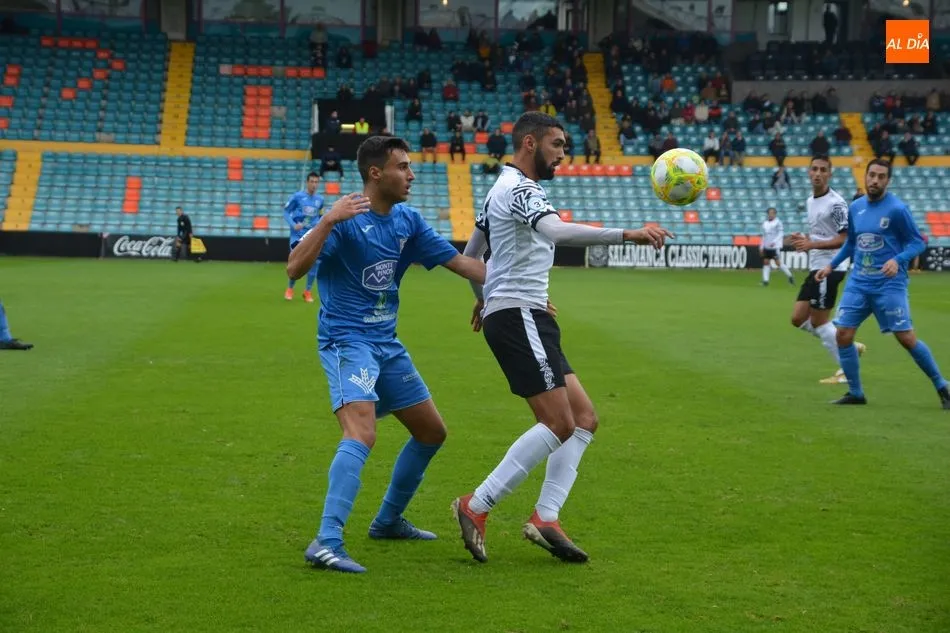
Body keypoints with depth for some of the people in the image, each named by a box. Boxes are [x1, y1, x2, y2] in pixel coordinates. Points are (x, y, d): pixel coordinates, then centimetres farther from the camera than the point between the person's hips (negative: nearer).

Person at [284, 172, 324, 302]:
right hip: (297, 235, -3)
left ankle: (308, 291, 10)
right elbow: (286, 211, -2)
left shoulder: (320, 199, 4)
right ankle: (290, 289, 18)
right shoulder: (297, 196, -7)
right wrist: (293, 225, -17)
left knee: (314, 262, -5)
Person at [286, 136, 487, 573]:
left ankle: (388, 521, 32)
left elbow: (460, 262, 11)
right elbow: (295, 269, -25)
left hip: (387, 343, 8)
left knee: (432, 432, 15)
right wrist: (329, 221, -36)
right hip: (346, 341, -8)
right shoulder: (346, 219, -15)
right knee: (362, 433, -28)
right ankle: (326, 543, -32)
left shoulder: (407, 221, 6)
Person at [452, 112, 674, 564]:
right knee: (558, 424, -14)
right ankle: (476, 507, -10)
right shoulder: (519, 188, -11)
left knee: (583, 418, 5)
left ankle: (545, 518, -1)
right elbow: (557, 231, -32)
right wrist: (627, 234, -39)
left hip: (527, 319, 11)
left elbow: (471, 255, 32)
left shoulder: (506, 188, 21)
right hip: (518, 315, -11)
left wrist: (483, 298, 47)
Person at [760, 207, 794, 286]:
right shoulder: (765, 223, 15)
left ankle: (790, 276, 7)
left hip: (775, 247, -7)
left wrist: (774, 242, -24)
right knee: (766, 262, 0)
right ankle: (765, 280, 0)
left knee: (778, 263, -8)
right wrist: (761, 247, 17)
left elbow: (781, 234, -11)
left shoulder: (778, 222, -5)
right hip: (766, 247, 7)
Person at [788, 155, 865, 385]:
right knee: (799, 319, 9)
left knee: (819, 322, -6)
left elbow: (845, 238, -19)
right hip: (816, 267, 9)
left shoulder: (835, 203, -15)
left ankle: (846, 370, 5)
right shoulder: (810, 201, 13)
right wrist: (803, 239, 4)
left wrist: (813, 244, -26)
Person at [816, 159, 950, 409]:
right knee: (843, 335, -2)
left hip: (889, 284, -6)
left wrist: (897, 260, -24)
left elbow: (917, 242, -8)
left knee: (906, 338, -8)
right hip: (859, 283, 6)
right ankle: (855, 393, 12)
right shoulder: (856, 207, 8)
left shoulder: (897, 208, -10)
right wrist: (831, 265, 17)